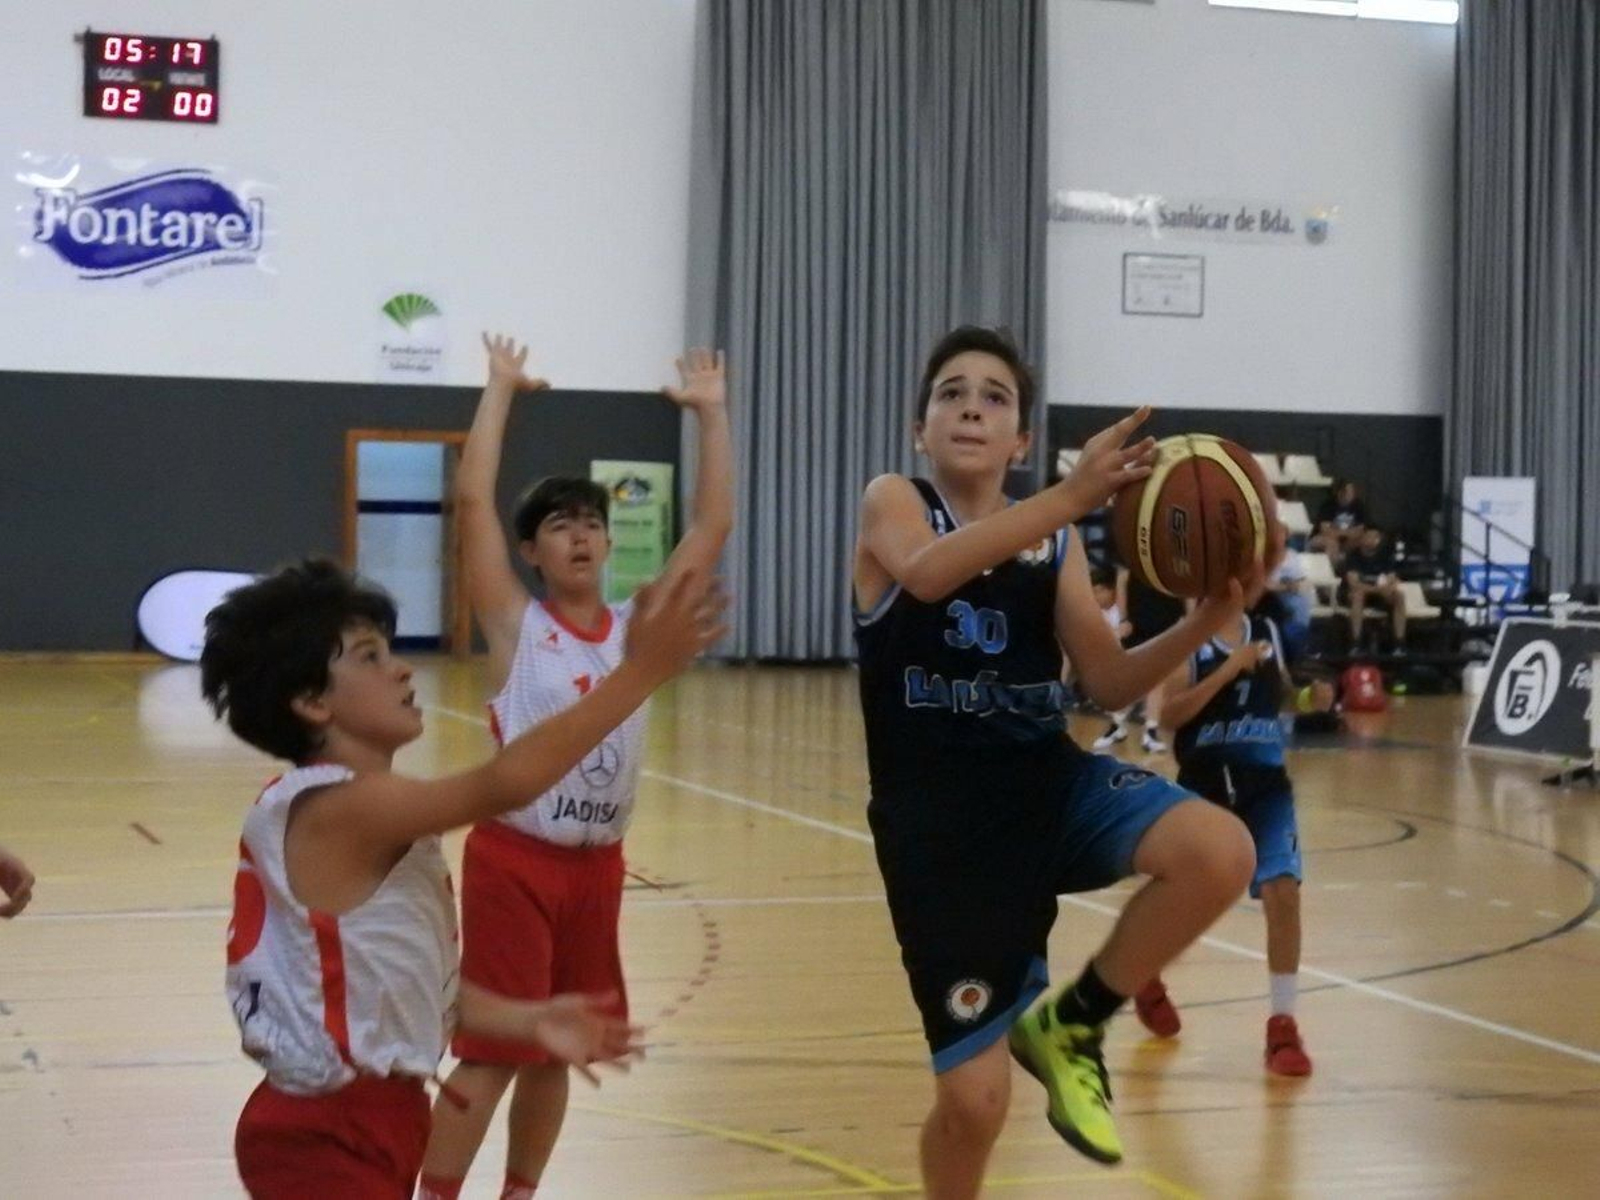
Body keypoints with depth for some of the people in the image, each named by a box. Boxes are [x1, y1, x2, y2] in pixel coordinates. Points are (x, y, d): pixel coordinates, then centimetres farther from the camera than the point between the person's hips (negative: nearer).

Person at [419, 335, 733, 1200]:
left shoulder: (635, 628, 5)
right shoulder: (516, 625, -6)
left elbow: (712, 527, 4)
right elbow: (472, 500, -15)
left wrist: (712, 415, 1)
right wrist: (501, 390, -12)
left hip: (597, 862, 5)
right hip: (514, 859, -5)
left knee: (555, 1045, 15)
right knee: (490, 1050, -3)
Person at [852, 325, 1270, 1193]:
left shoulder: (1055, 543, 9)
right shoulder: (891, 505, -3)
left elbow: (1110, 686, 4)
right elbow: (927, 572, -27)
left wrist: (1205, 623, -14)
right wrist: (1071, 499, -38)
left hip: (1051, 785, 4)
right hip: (937, 825, -4)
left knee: (1220, 853, -26)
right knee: (974, 1098, -5)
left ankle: (1070, 1023, 0)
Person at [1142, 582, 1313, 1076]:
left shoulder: (1268, 631, 4)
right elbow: (1170, 715, -21)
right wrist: (1229, 669, -27)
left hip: (1265, 785, 3)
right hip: (1204, 786, -3)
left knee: (1283, 891, -15)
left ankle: (1283, 1025, -7)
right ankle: (1147, 977, 44)